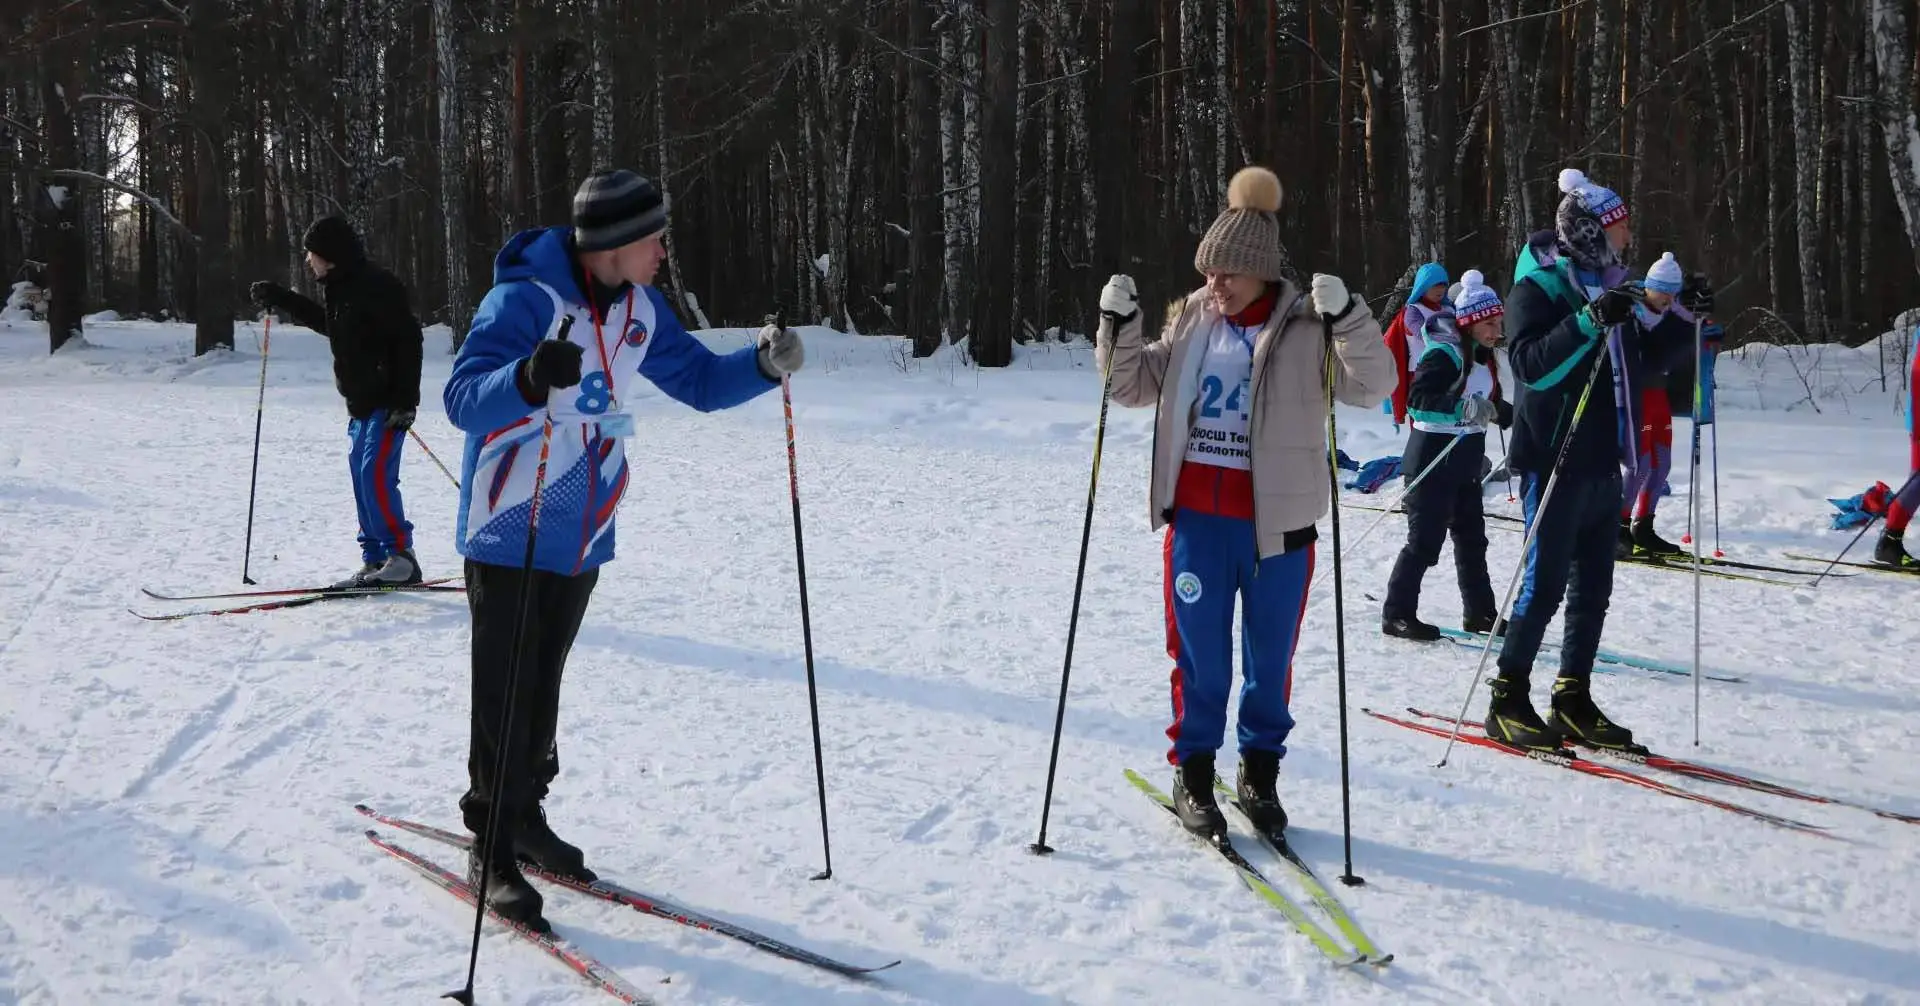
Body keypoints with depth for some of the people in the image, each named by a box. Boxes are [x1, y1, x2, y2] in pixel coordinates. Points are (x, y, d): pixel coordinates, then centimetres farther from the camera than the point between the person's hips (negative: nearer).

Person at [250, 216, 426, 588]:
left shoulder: (375, 286, -16)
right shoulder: (341, 287, 13)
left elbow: (408, 339, -20)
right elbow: (328, 324, 34)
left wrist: (404, 398, -24)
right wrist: (279, 300, 32)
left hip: (388, 402, -10)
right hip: (363, 403, 10)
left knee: (376, 476, -16)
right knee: (362, 478, 9)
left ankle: (402, 559, -13)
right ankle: (375, 561, 13)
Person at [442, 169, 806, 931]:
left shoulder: (639, 309, 2)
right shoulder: (526, 300, -21)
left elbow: (698, 380, 11)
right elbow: (463, 400, -29)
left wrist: (763, 365, -8)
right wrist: (529, 379, -49)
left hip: (583, 537, 7)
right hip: (508, 535, -7)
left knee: (542, 689, 18)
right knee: (504, 697, -1)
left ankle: (524, 817, 32)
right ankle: (493, 850, 8)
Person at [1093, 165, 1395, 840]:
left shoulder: (1305, 330, -5)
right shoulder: (1192, 321, 7)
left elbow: (1373, 386, -14)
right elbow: (1135, 385, 15)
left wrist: (1345, 315, -26)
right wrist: (1118, 325, -1)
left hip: (1277, 522, -2)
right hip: (1198, 518, 2)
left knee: (1271, 655, 9)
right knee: (1199, 653, 6)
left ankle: (1261, 770, 25)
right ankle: (1192, 770, 20)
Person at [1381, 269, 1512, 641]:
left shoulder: (1483, 358, 13)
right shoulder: (1444, 354, -16)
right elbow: (1417, 400, -27)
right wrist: (1464, 407, -37)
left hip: (1465, 460, 9)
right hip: (1433, 458, -9)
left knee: (1472, 536, 14)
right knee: (1425, 539, -7)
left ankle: (1479, 612, 23)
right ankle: (1396, 614, -1)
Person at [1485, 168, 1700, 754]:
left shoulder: (1608, 284, 15)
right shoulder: (1539, 286, -9)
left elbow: (1643, 362, 23)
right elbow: (1529, 363, -23)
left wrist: (1684, 323, 9)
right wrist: (1589, 324, -32)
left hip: (1602, 463, 8)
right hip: (1553, 459, -8)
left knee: (1593, 588, 9)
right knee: (1545, 584, -6)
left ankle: (1573, 699, 17)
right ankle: (1508, 703, 2)